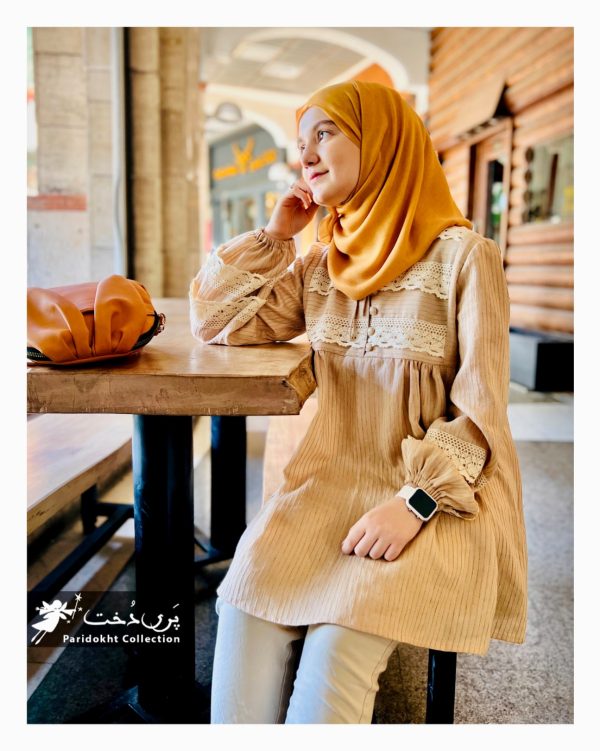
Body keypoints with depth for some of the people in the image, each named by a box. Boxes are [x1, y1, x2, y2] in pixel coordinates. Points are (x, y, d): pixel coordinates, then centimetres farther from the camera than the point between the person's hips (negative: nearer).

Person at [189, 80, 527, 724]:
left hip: (438, 497, -3)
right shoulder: (320, 264, 11)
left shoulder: (465, 256, -5)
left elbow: (480, 411, -8)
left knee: (337, 644, -25)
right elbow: (214, 321, 13)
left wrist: (414, 503, -20)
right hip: (329, 478, 4)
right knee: (246, 613, -21)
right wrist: (273, 234, 7)